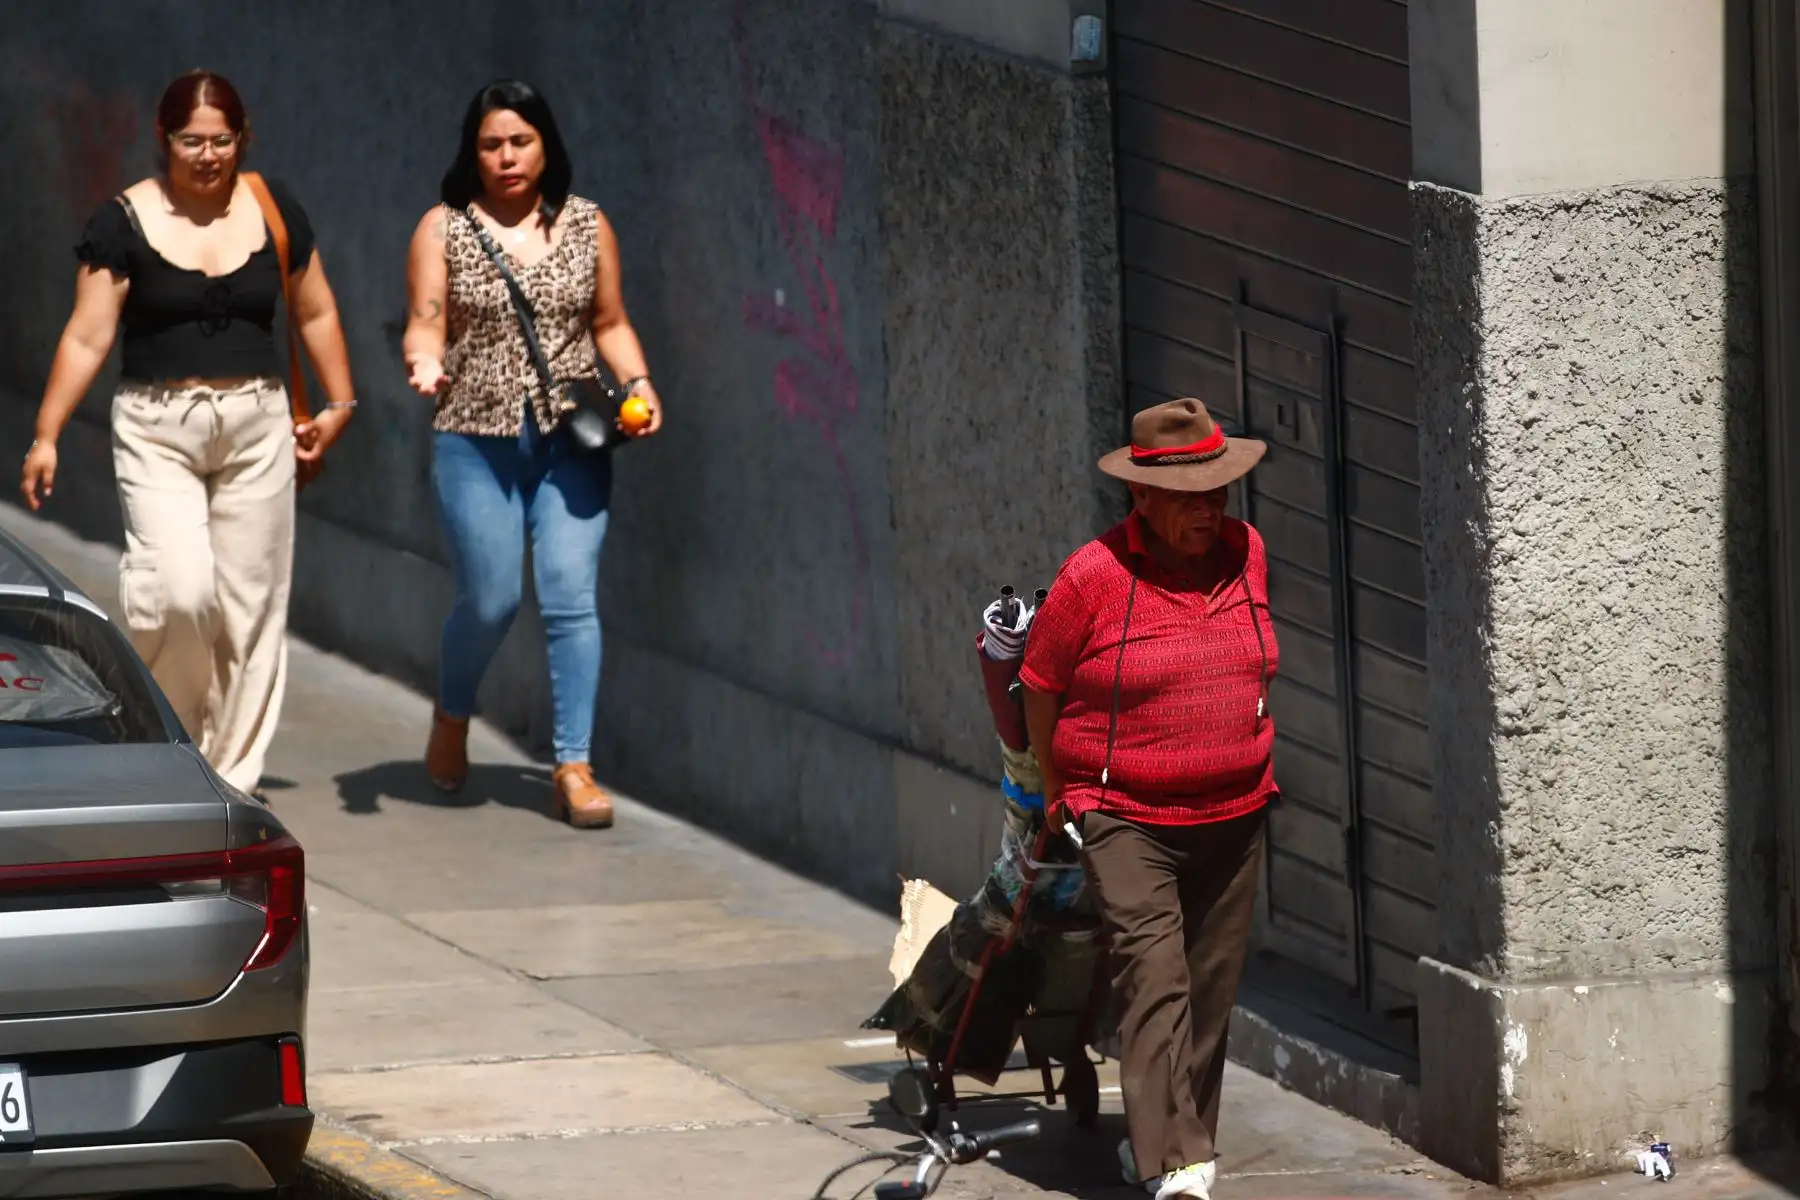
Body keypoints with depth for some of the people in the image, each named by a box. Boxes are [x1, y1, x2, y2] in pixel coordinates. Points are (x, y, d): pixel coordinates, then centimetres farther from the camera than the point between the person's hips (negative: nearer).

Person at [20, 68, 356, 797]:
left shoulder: (273, 210, 5)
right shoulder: (125, 222, -3)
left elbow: (316, 314, 17)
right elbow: (87, 337, -4)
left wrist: (338, 406, 15)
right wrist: (47, 436, -7)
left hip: (256, 429, 3)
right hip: (156, 430, -3)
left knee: (250, 606, 2)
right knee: (179, 588, -20)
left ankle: (232, 774, 10)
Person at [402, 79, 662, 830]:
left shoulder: (586, 226, 9)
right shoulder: (444, 229, 3)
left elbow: (610, 323, 14)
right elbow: (425, 325, -1)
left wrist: (638, 382, -3)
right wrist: (425, 364, -23)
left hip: (570, 439, 1)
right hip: (477, 438, -1)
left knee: (571, 596, -9)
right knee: (489, 600, -1)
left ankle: (574, 767, -7)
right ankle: (451, 719, 30)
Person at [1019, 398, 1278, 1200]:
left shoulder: (1246, 555, 5)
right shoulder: (1094, 577, -11)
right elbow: (1040, 685, 2)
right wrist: (1061, 795, 11)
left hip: (1234, 816, 5)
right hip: (1126, 821, -5)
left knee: (1210, 992, 9)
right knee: (1153, 983, -16)